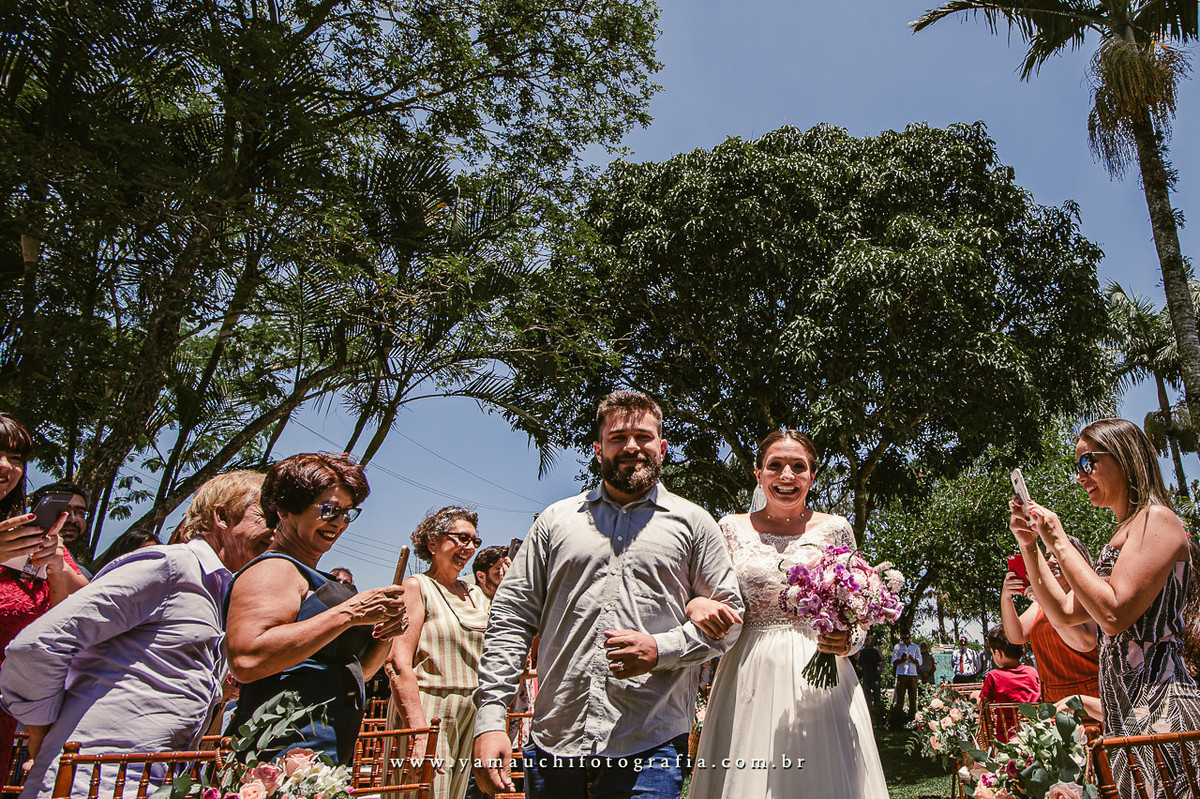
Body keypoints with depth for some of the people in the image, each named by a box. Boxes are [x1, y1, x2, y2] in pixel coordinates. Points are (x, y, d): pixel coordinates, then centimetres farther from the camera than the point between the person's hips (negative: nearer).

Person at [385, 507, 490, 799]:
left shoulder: (478, 595, 15)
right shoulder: (417, 586, -4)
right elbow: (398, 665, -14)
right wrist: (419, 731, -23)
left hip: (472, 717, 6)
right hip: (427, 712, -6)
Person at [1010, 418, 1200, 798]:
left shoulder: (1156, 519, -9)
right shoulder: (1121, 536, 18)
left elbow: (1114, 614, -21)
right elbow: (1064, 613, 16)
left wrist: (1058, 542, -14)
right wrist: (1029, 544, 9)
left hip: (1159, 707, -9)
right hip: (1127, 710, 9)